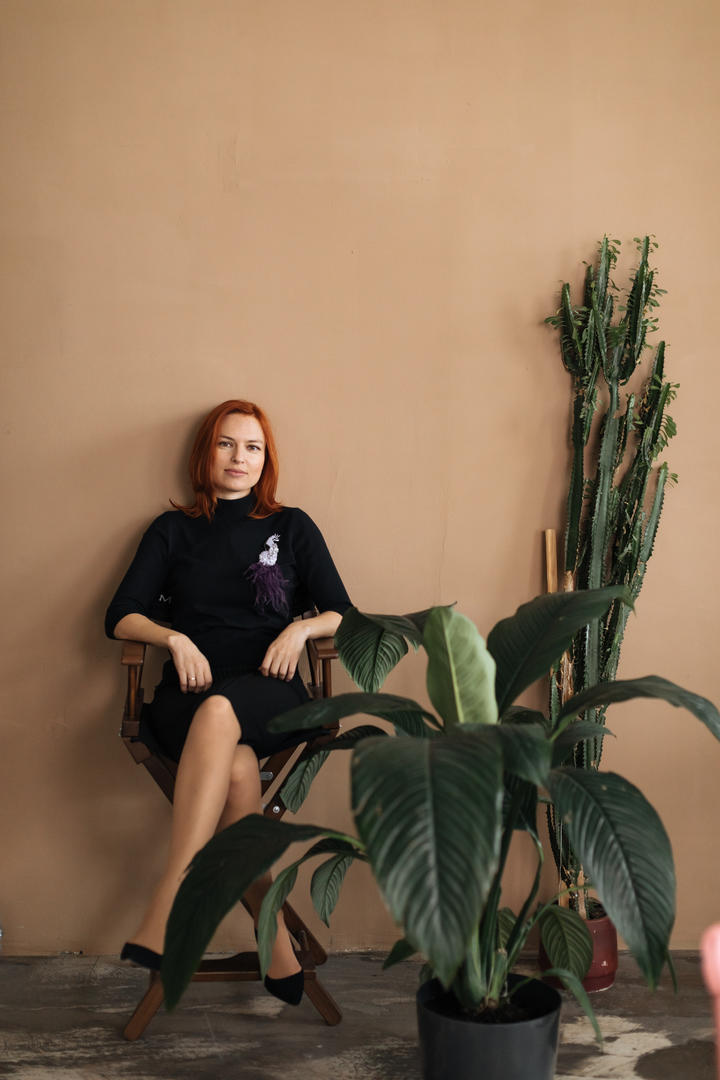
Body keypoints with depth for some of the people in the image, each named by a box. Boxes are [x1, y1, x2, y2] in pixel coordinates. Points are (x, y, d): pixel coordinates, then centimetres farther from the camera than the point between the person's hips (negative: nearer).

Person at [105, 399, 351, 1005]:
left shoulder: (292, 527, 17)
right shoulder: (174, 531, 18)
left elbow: (343, 614, 13)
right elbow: (120, 618, 10)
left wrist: (302, 627, -8)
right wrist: (176, 639, -9)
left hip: (270, 695, -1)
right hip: (188, 697, 1)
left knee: (218, 713, -39)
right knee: (237, 770, -35)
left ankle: (164, 917, -44)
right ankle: (278, 951, -33)